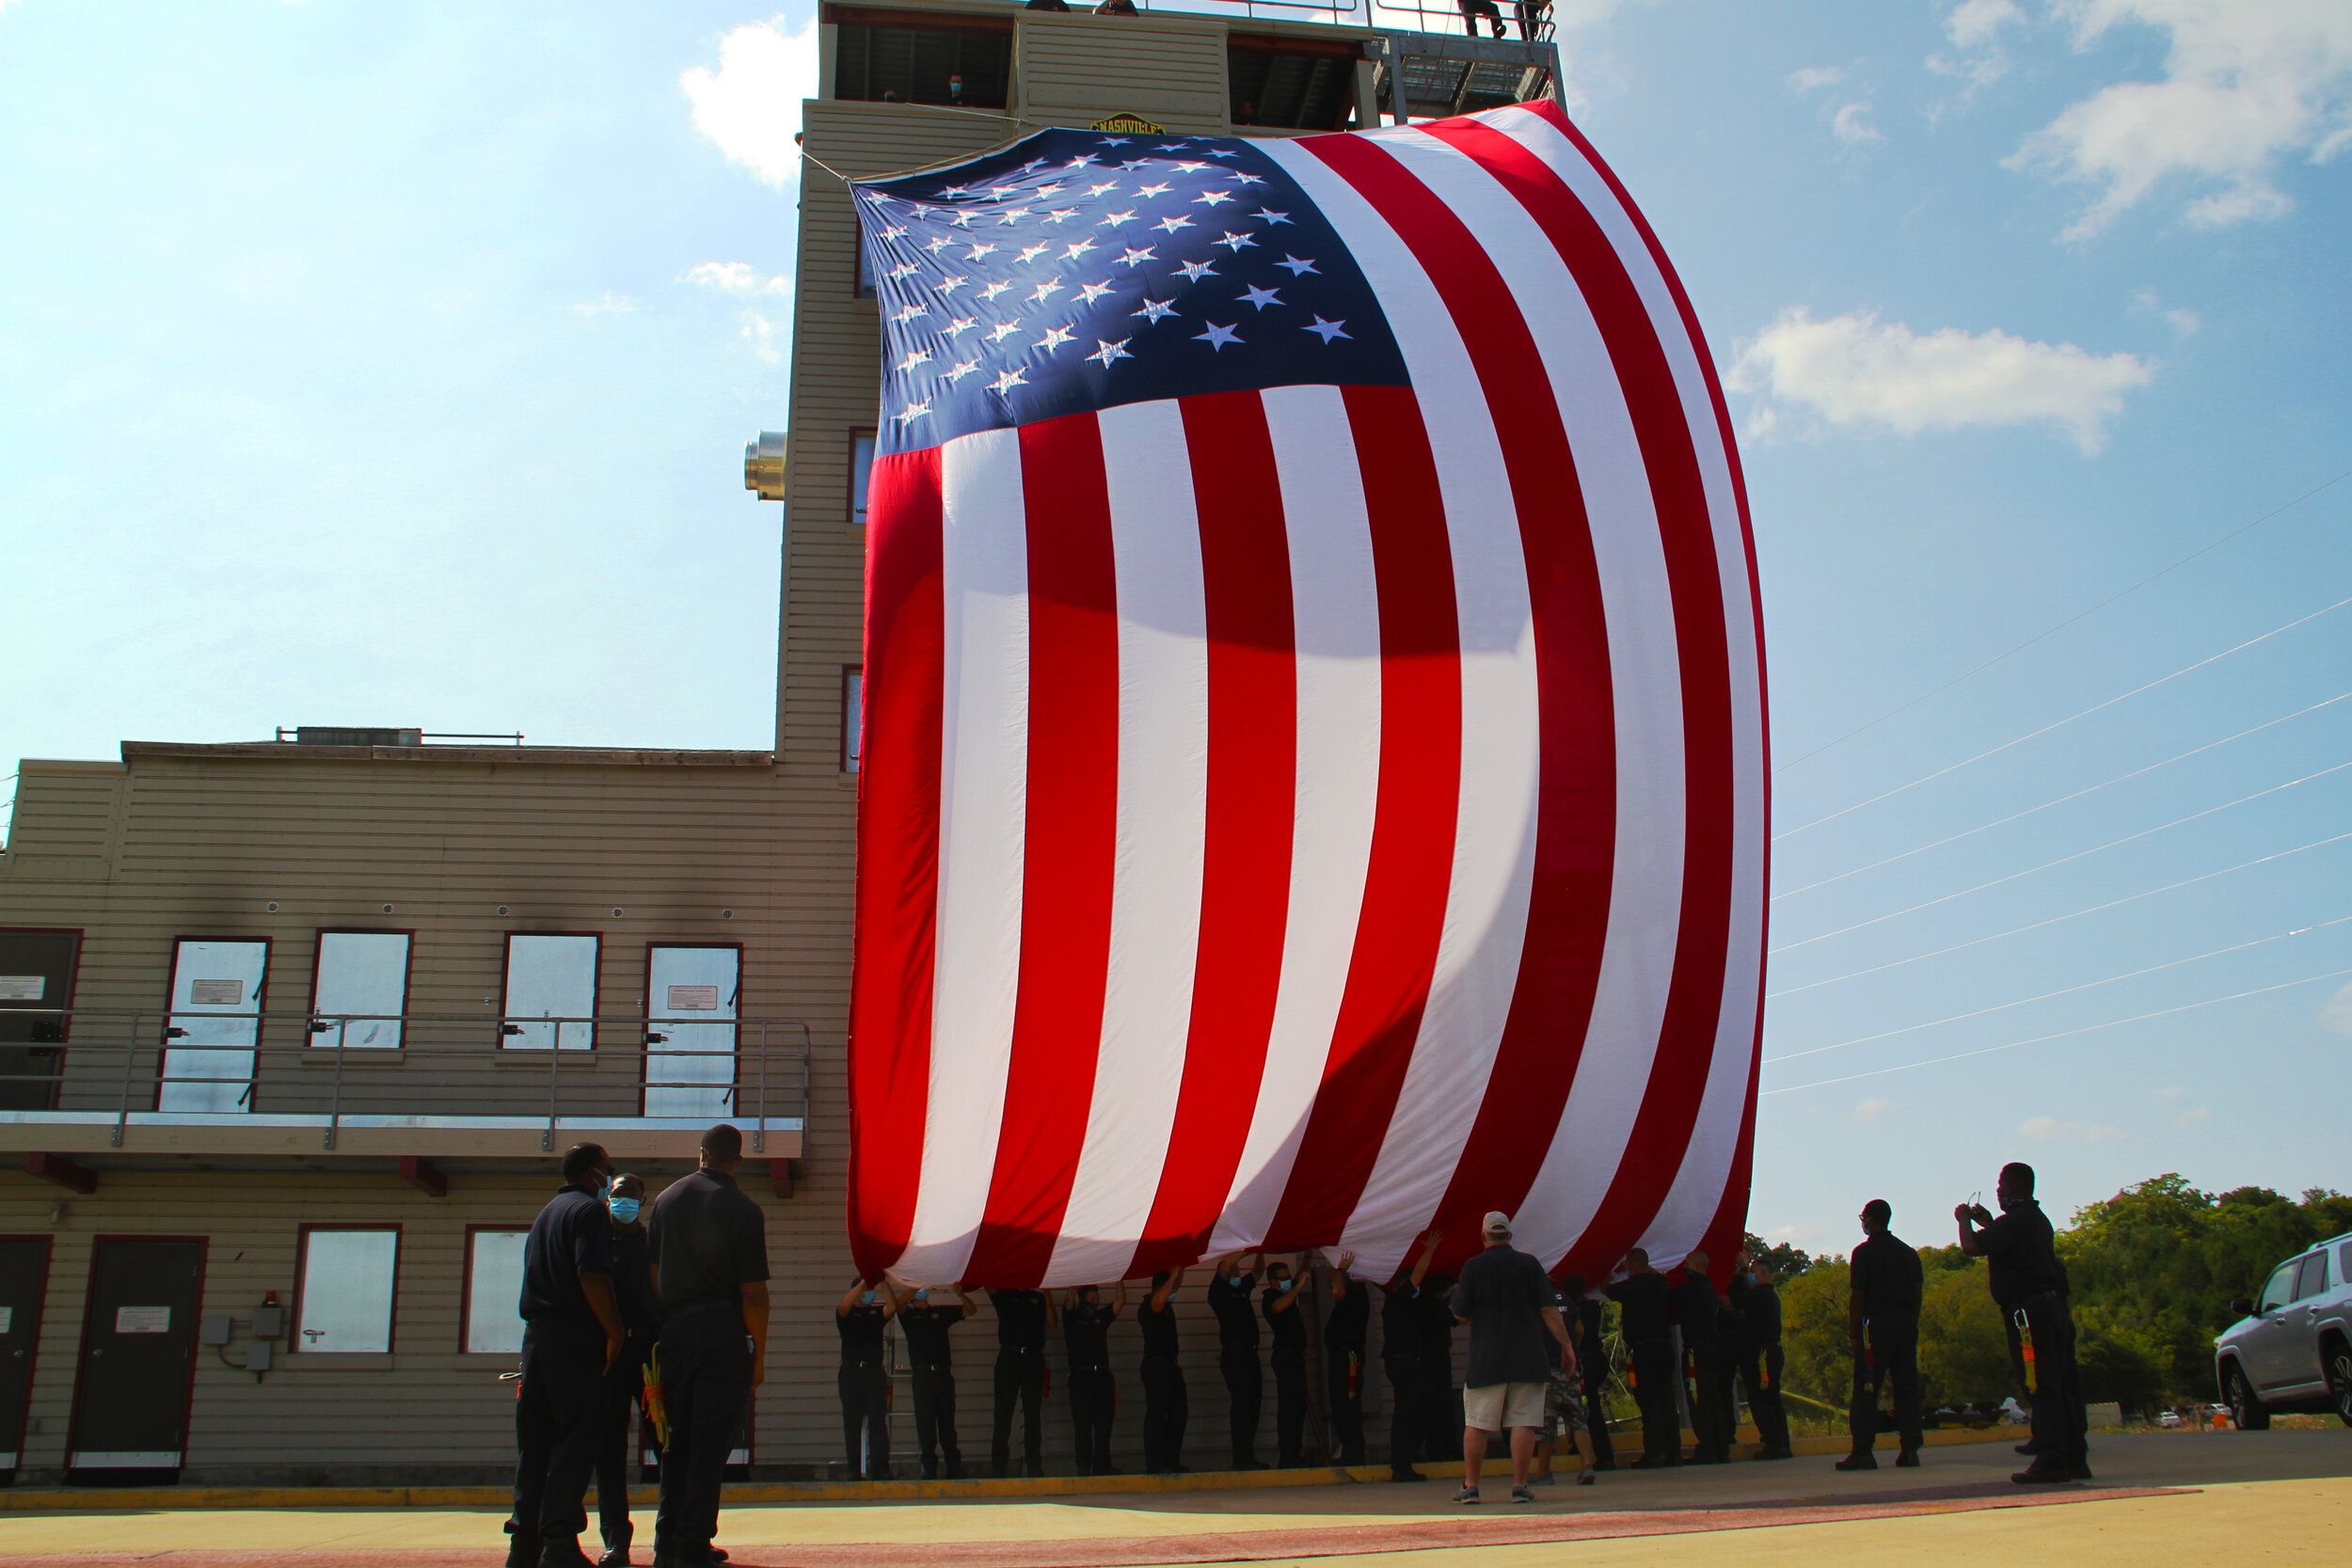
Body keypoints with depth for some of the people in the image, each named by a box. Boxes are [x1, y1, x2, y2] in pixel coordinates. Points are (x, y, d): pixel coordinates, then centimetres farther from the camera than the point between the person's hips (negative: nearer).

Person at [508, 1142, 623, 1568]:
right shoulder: (590, 1210, -6)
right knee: (577, 1437, -7)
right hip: (575, 1338, -9)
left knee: (535, 1441, 9)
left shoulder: (546, 1213, 22)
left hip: (536, 1335, 9)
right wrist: (615, 1331, -14)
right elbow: (592, 1276, -18)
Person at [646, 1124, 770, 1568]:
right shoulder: (743, 1209, -7)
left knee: (677, 1440, 13)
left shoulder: (667, 1198, 8)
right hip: (723, 1333, -5)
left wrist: (660, 1330, 17)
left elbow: (652, 1271, 11)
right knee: (711, 1442, -1)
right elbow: (753, 1292, -9)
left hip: (673, 1329, 5)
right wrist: (759, 1354, -2)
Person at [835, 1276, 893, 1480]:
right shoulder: (847, 1314, 7)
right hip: (851, 1372, -2)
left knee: (878, 1423, -4)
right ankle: (855, 1471, 2)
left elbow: (892, 1307, -6)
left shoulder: (877, 1312, 14)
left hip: (875, 1372, 2)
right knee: (852, 1423, -1)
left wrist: (883, 1283, -15)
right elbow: (844, 1305, -16)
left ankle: (881, 1470, -6)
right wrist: (864, 1281, -18)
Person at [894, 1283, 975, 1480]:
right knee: (925, 1422, -3)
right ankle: (929, 1468, 3)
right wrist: (918, 1287, -21)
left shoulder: (942, 1312, 15)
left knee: (947, 1421, 5)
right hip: (922, 1375, -2)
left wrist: (959, 1294, -6)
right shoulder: (909, 1314, 9)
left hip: (944, 1374, 2)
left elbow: (971, 1309, 12)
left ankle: (954, 1468, 9)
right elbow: (898, 1303, -12)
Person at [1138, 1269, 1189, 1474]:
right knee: (1156, 1414, -8)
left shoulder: (1166, 1306, 15)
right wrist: (1173, 1275, -30)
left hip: (1170, 1365, 10)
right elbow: (1158, 1300, -35)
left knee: (1179, 1413, 9)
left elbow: (1177, 1283, 29)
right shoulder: (1148, 1307, -12)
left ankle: (1171, 1460, 14)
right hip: (1156, 1366, -10)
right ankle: (1154, 1463, -6)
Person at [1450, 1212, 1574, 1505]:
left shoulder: (1473, 1266, 0)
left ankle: (1470, 1485, 6)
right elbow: (1549, 1309, -2)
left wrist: (1456, 1296, 20)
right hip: (1527, 1357, 0)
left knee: (1475, 1424, 6)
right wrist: (1566, 1345, 4)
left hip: (1486, 1358, 0)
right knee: (1524, 1422, 0)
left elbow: (1460, 1315, -1)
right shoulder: (1529, 1263, 2)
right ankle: (1519, 1485, -4)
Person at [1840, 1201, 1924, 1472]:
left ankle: (1863, 1452, -8)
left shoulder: (1864, 1252, -4)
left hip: (1877, 1322, -6)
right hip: (1906, 1323, 6)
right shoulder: (1908, 1252, 14)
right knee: (1907, 1387, 7)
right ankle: (1910, 1451, 4)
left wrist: (1854, 1333, -1)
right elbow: (1917, 1294, 13)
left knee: (1866, 1390, -4)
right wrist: (1911, 1324, 17)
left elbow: (1857, 1297, -7)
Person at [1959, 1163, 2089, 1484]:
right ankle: (2075, 1459, 14)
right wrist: (1987, 1222, 34)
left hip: (2033, 1309, -10)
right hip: (2055, 1306, 10)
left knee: (2043, 1386, -10)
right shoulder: (2037, 1218, 19)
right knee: (2062, 1383, 10)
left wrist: (1965, 1220, -1)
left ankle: (2051, 1460, -11)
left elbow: (1972, 1247, -19)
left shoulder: (2015, 1220, -12)